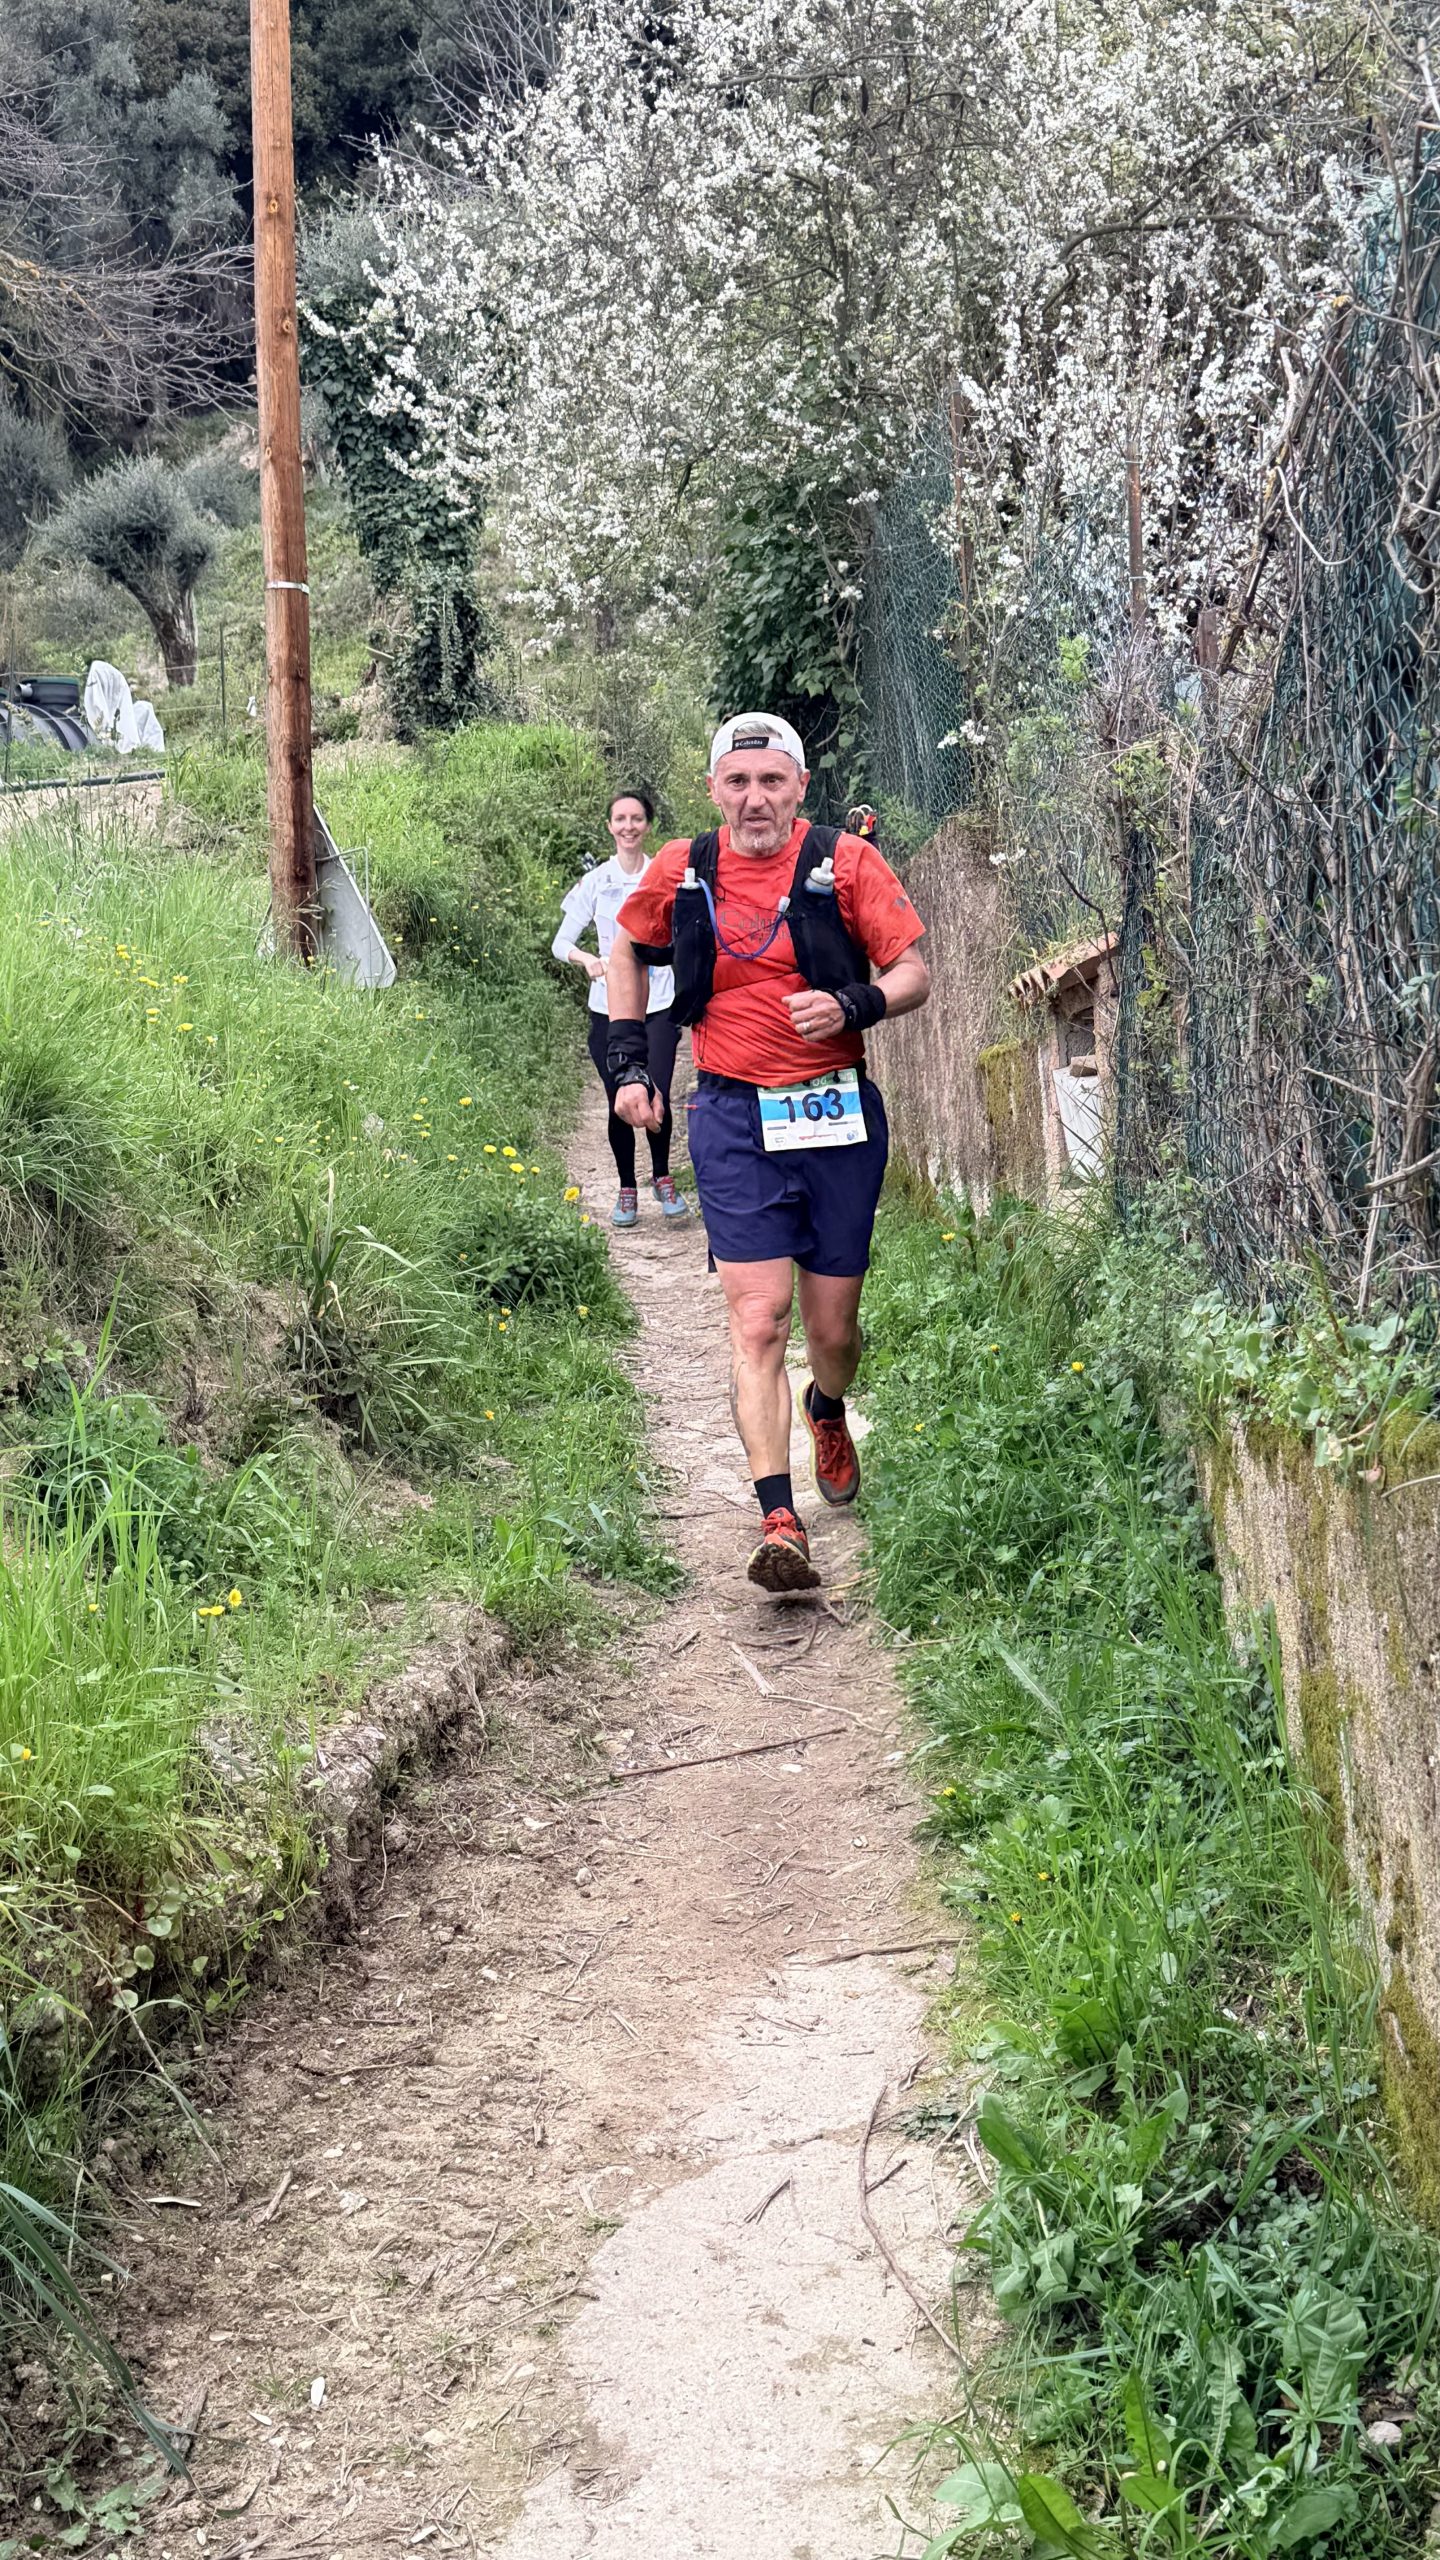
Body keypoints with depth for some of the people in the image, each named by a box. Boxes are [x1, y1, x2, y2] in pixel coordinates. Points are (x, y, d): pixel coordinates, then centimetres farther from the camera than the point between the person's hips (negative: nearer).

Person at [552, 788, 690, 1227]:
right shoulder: (594, 882, 3)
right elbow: (561, 942, 4)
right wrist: (586, 959, -17)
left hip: (659, 1006, -1)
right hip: (609, 1009, 1)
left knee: (657, 1100, -10)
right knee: (620, 1105, 3)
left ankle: (662, 1177, 16)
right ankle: (627, 1188, 22)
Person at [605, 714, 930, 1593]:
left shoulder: (846, 863, -4)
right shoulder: (681, 871, 2)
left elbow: (914, 974, -3)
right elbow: (628, 948, 21)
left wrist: (852, 1005, -23)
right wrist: (630, 1062, 14)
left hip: (838, 1115, 0)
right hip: (736, 1121, 0)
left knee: (833, 1327, 9)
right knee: (759, 1322, -12)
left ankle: (829, 1415, 46)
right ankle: (780, 1524, -15)